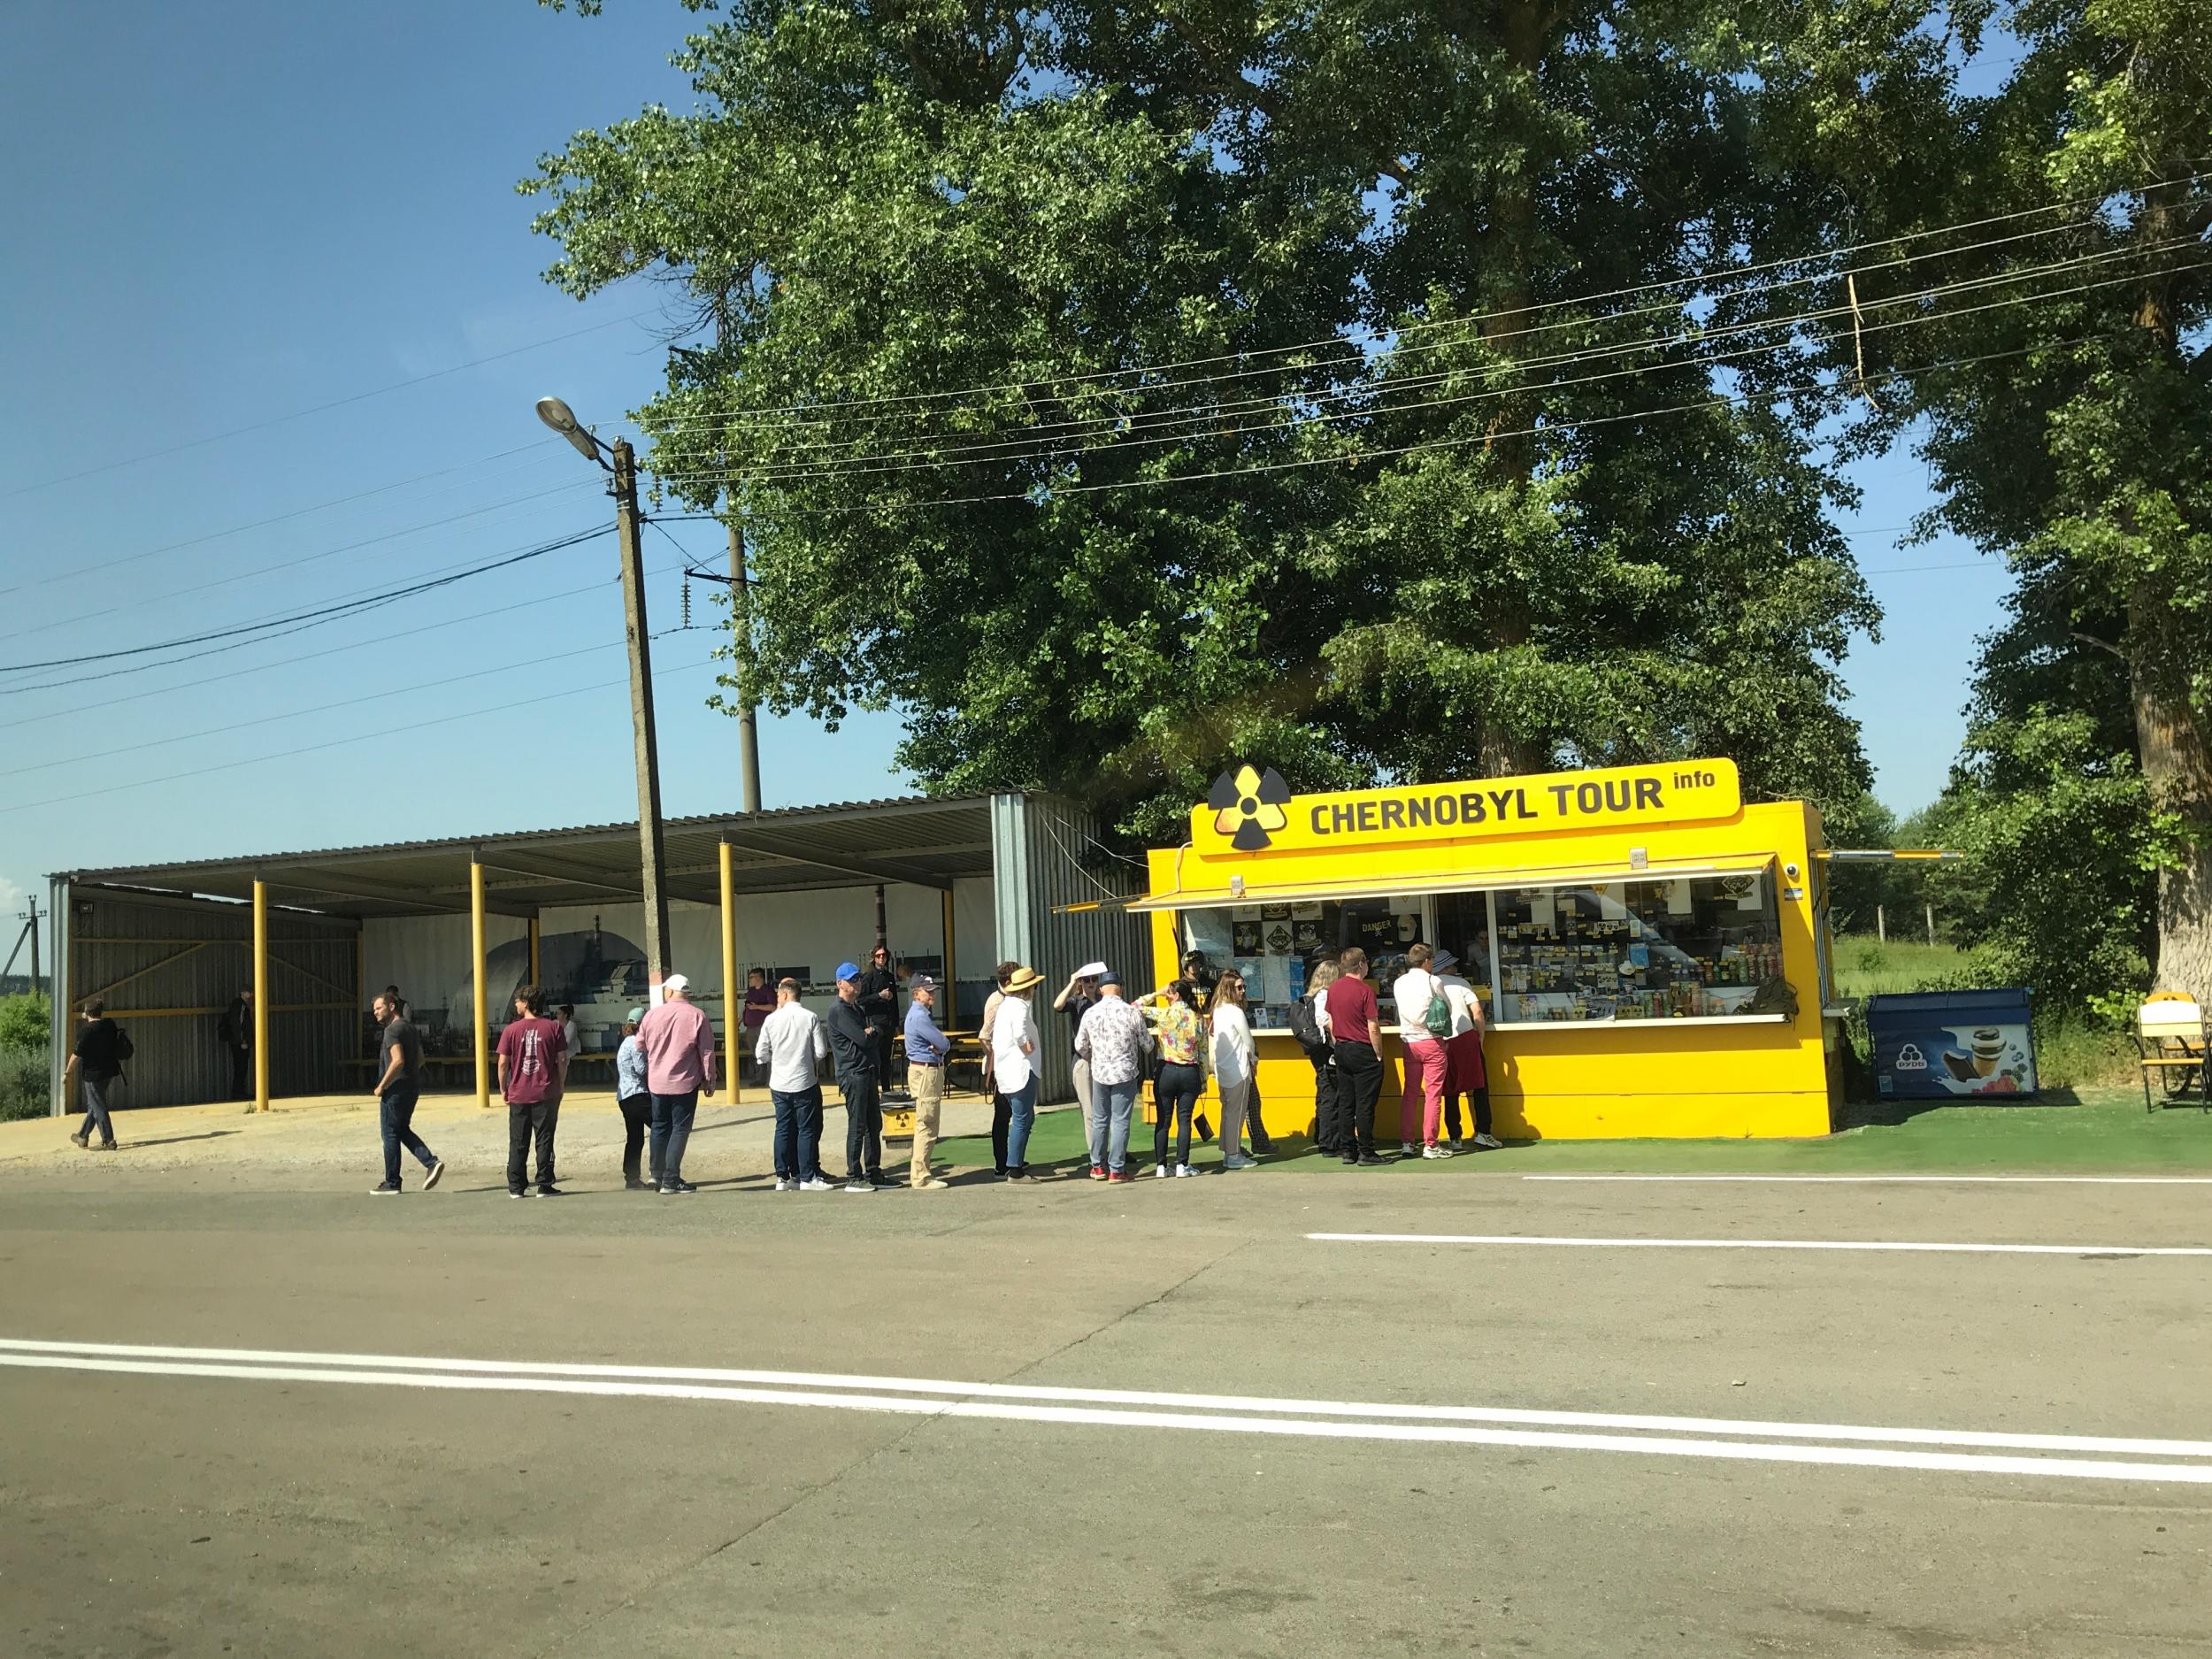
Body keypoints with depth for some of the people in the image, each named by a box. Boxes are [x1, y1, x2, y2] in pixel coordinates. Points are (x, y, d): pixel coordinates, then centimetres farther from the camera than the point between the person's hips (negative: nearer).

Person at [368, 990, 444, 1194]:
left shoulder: (393, 1030, -15)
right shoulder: (411, 1027, 15)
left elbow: (398, 1061, -24)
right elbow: (420, 1059, 20)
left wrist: (382, 1086, -18)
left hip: (396, 1088, -9)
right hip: (413, 1086, 9)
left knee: (391, 1134, 1)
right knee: (403, 1130, 17)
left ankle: (392, 1184, 7)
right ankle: (432, 1161, 1)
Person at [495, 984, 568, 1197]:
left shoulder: (511, 1030, -3)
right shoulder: (553, 1028, -2)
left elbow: (503, 1062, -3)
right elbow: (562, 1060, -2)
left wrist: (503, 1090, 9)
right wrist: (560, 1086, 9)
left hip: (518, 1095, 0)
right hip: (546, 1095, 0)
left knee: (518, 1143, 9)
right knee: (544, 1141, 4)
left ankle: (516, 1187, 11)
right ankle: (545, 1186, 3)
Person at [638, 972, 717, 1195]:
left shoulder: (652, 1014, -1)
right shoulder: (697, 1016, -9)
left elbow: (640, 1044, 13)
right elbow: (707, 1052, -7)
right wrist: (709, 1080, 3)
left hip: (657, 1082, 3)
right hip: (685, 1083, -3)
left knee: (660, 1128, 16)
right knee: (680, 1129, 1)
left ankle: (658, 1175, 19)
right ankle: (670, 1180, -4)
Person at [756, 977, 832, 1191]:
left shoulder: (772, 1019, -4)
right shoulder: (811, 1017, -8)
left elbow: (761, 1053, 1)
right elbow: (821, 1052, -8)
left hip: (779, 1084, 2)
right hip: (805, 1082, -2)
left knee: (783, 1129, 10)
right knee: (807, 1130, 4)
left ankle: (783, 1177, 13)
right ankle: (807, 1178, 4)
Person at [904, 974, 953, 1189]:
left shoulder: (924, 1013, 15)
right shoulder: (919, 1016, -18)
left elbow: (944, 1045, 12)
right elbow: (944, 1044, -19)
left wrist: (938, 1047, -9)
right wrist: (941, 1047, 2)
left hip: (932, 1069, 11)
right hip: (925, 1072, -11)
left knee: (927, 1125, 16)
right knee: (926, 1125, -7)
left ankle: (921, 1172, 24)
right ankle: (921, 1178, -4)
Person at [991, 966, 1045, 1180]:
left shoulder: (1005, 1005, 15)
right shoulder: (1020, 1007, -15)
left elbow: (994, 1041, 19)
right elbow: (1020, 1035, -34)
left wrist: (992, 1069, 22)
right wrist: (1028, 1050, -16)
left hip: (1007, 1071, 10)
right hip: (1021, 1071, -10)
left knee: (1026, 1118, 20)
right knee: (1022, 1120, -4)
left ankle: (1016, 1162, 25)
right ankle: (1015, 1170, -1)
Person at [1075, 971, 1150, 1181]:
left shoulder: (1090, 1013, -3)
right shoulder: (1131, 1013, -10)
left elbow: (1080, 1046, 7)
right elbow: (1147, 1045, -1)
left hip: (1099, 1073, 3)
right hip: (1125, 1073, -3)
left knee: (1100, 1119, 16)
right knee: (1120, 1121, 2)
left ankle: (1098, 1166, 23)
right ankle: (1116, 1170, 4)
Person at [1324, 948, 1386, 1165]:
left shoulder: (1332, 989, 6)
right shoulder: (1365, 990, -14)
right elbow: (1373, 1027, -15)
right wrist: (1379, 1054, -7)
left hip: (1341, 1051, 6)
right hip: (1363, 1051, -6)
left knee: (1345, 1103, 10)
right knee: (1365, 1105, -1)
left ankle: (1347, 1150, 13)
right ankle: (1366, 1153, 2)